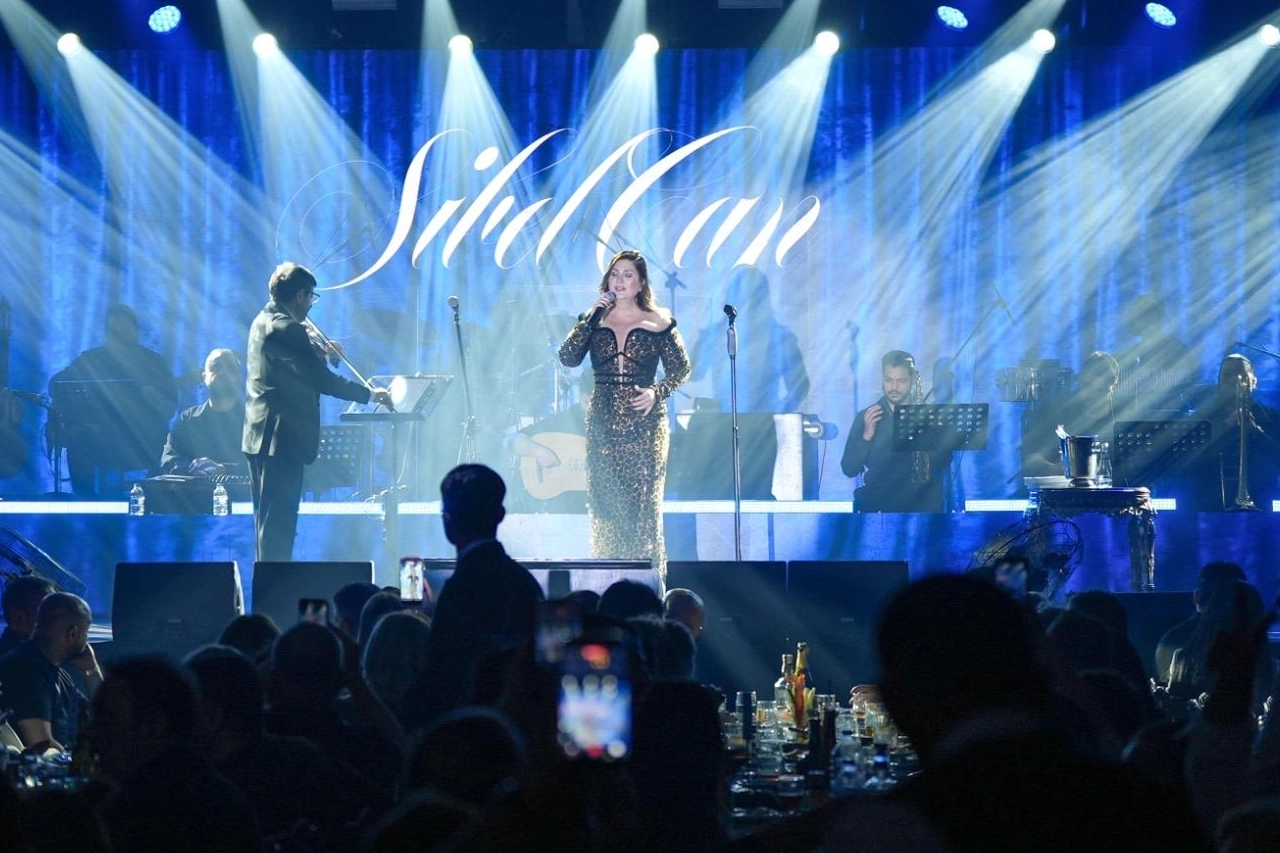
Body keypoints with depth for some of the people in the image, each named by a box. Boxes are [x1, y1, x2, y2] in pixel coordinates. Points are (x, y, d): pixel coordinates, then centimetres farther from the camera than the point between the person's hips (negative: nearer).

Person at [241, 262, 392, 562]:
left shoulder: (263, 321, 15)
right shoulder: (286, 329, -17)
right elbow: (322, 379, -16)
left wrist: (316, 352, 12)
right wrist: (370, 394, -7)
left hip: (260, 437, 10)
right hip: (281, 438, -10)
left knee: (269, 523, 15)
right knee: (279, 525, -8)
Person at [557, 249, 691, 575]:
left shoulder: (657, 321, 4)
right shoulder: (594, 322, 10)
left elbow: (681, 368, 5)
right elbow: (567, 358, -4)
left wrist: (656, 392, -13)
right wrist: (593, 315, -8)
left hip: (644, 423, -2)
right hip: (603, 423, 2)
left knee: (643, 503, -7)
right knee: (604, 504, -1)